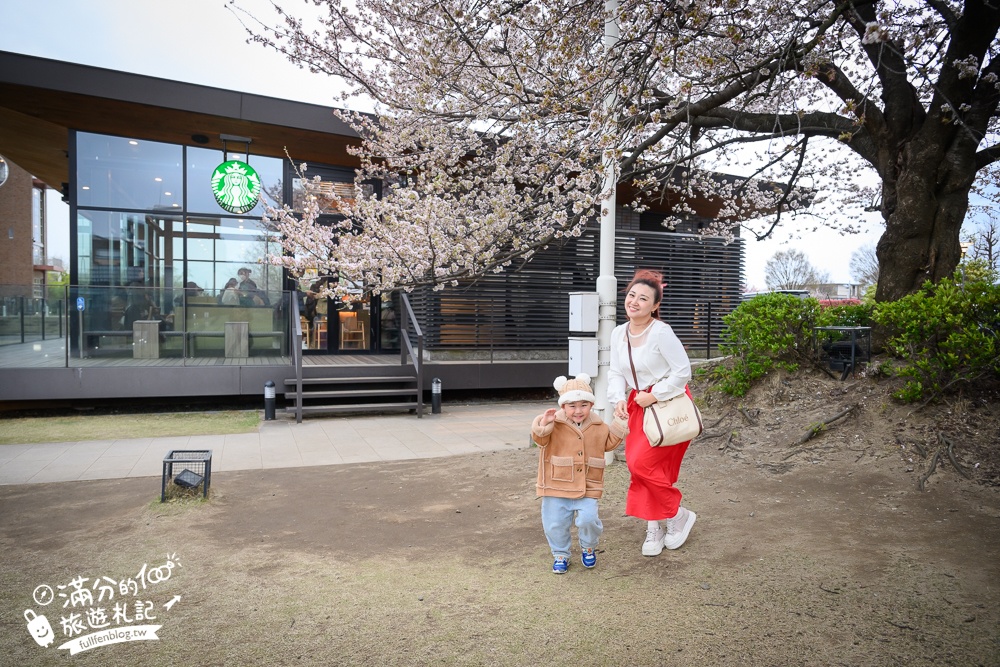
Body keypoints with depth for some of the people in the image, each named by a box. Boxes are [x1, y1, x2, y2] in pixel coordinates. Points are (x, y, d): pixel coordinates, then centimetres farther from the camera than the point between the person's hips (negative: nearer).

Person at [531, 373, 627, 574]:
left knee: (588, 519, -13)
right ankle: (560, 554, 30)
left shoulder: (598, 426, 4)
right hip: (557, 486, -1)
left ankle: (588, 548, 21)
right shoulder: (555, 424, -8)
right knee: (554, 524, 2)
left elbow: (609, 443, 18)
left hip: (587, 488, 1)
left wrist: (619, 424, 8)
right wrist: (543, 424, -36)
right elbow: (539, 438, -17)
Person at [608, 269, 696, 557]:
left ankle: (678, 515, 12)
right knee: (637, 464, 6)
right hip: (638, 406, 7)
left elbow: (682, 371, -17)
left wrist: (654, 396, -17)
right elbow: (616, 373, 7)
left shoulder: (661, 332, -20)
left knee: (642, 463, -12)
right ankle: (653, 529, 22)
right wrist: (619, 399, -9)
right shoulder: (618, 333, 2)